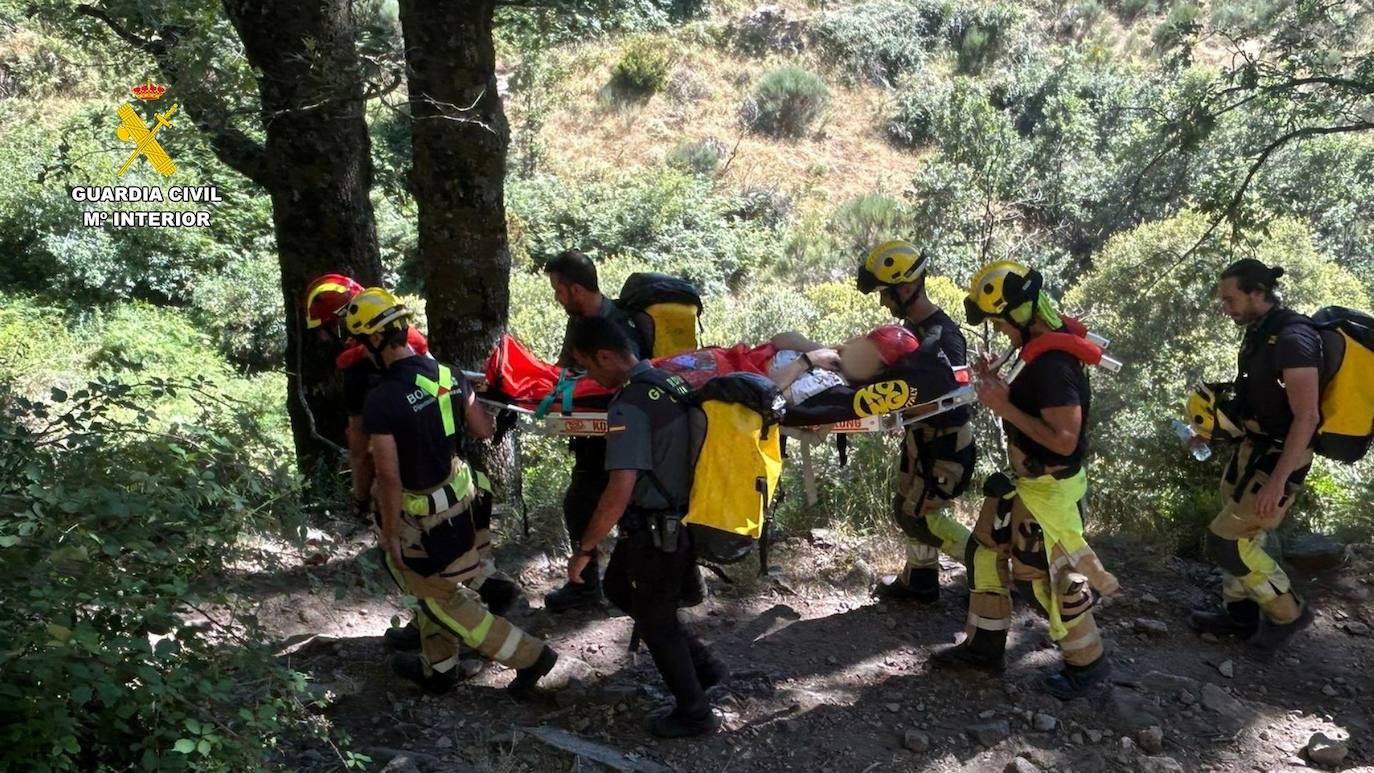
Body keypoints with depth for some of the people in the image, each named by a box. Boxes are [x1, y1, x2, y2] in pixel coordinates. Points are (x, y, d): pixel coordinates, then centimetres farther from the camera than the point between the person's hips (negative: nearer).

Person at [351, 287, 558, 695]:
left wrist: (391, 534, -11)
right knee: (432, 588, 25)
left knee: (447, 600, 10)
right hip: (461, 496, 7)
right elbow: (485, 431, 2)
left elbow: (390, 477, -22)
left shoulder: (380, 401, -25)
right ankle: (438, 668, 39)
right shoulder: (449, 375, -7)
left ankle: (530, 655, 13)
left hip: (423, 515, -7)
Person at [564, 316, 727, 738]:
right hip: (678, 520, 9)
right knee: (619, 589, 26)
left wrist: (584, 549, -23)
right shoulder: (669, 380, 2)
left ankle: (694, 712, 28)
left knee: (655, 621, 11)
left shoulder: (629, 406, -25)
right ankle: (701, 663, 32)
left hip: (655, 531, -9)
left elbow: (619, 490, -32)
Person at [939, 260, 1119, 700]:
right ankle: (985, 645, 29)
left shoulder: (1054, 364, -26)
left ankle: (1088, 662, 23)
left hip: (1050, 490, -10)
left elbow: (1064, 439, -29)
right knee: (989, 551, 16)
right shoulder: (1044, 351, 5)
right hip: (1028, 482, 10)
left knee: (1046, 576, 3)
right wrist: (1000, 388, 2)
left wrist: (1005, 408, -25)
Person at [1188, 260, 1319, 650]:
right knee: (1242, 537, 17)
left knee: (1226, 540, -5)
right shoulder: (1261, 331, 5)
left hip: (1278, 457, -9)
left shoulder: (1292, 337, -23)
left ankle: (1287, 611, 12)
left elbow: (1306, 416, -26)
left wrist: (1277, 481, -28)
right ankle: (1241, 614, 32)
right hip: (1253, 448, 9)